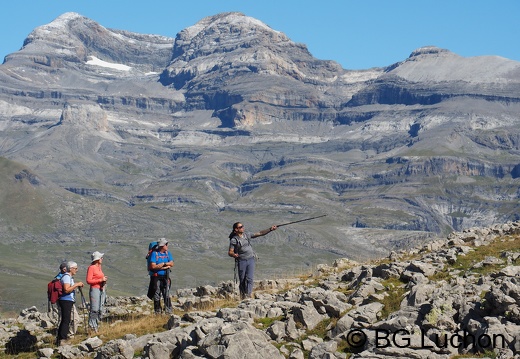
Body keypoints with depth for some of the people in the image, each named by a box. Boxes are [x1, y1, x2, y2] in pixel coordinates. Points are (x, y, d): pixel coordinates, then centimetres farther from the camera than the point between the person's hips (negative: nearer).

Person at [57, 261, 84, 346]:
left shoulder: (70, 277, 18)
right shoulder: (66, 276, -14)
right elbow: (66, 290, -23)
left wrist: (77, 285, 14)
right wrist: (76, 285, -19)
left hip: (68, 301, 11)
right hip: (66, 301, -11)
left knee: (64, 320, 13)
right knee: (66, 320, -11)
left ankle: (60, 339, 18)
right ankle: (63, 339, -14)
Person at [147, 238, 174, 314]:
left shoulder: (167, 253, 9)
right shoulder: (154, 253, -7)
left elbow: (171, 264, 0)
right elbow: (153, 266, -16)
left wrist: (160, 266, -10)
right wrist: (164, 264, -10)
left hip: (165, 276, 4)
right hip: (156, 276, -4)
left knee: (167, 294, 0)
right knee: (157, 295, 2)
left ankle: (168, 310, 1)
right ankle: (157, 310, 9)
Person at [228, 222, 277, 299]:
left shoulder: (247, 235, 5)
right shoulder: (234, 240, -7)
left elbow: (260, 233, 8)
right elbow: (230, 252, -8)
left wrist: (270, 229, 1)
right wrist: (234, 254, -31)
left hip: (251, 259, 3)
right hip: (241, 261, -3)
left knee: (250, 279, -9)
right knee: (242, 280, 4)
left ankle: (248, 295, -11)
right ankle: (242, 296, 18)